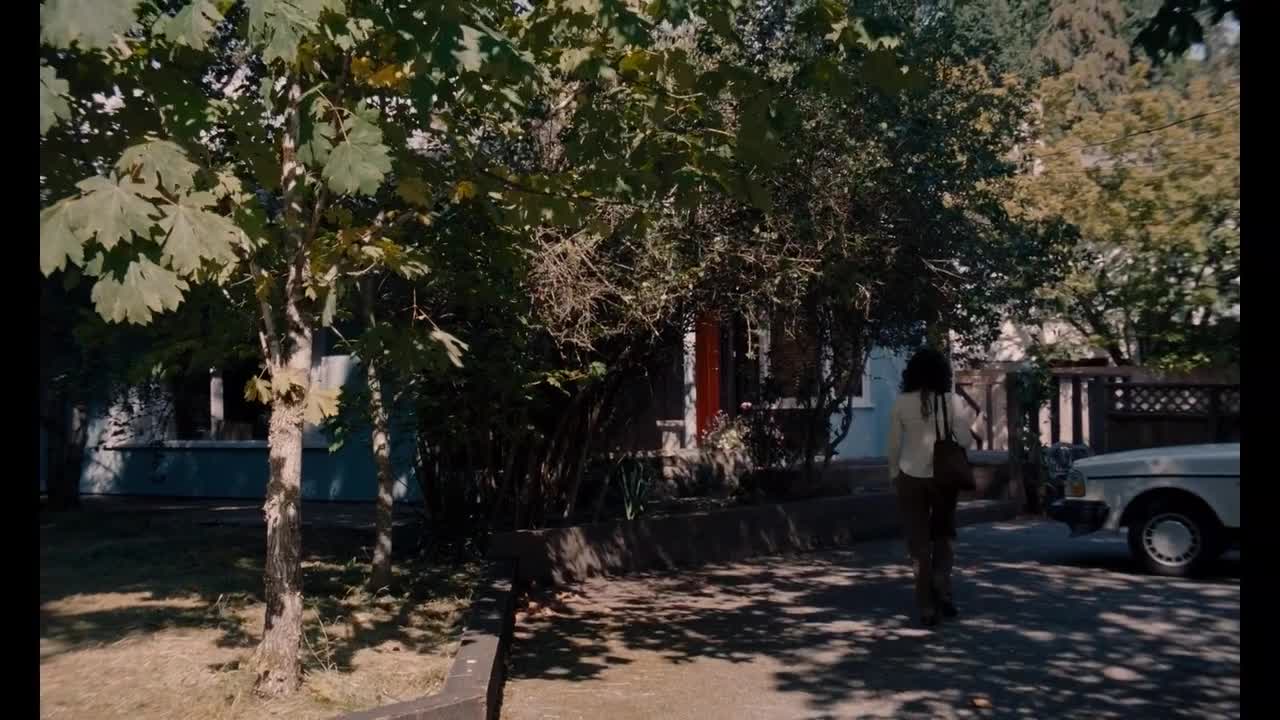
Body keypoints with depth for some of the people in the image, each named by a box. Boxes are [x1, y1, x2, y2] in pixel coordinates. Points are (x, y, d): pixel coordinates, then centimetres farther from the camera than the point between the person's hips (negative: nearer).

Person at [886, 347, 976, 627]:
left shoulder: (901, 403, -5)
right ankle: (942, 586, 4)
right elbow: (965, 441, -6)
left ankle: (927, 606, 4)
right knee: (944, 533, 21)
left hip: (911, 477, 0)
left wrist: (894, 475, 12)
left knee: (919, 541, 6)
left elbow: (894, 445, -1)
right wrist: (967, 421, 13)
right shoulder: (952, 401, -7)